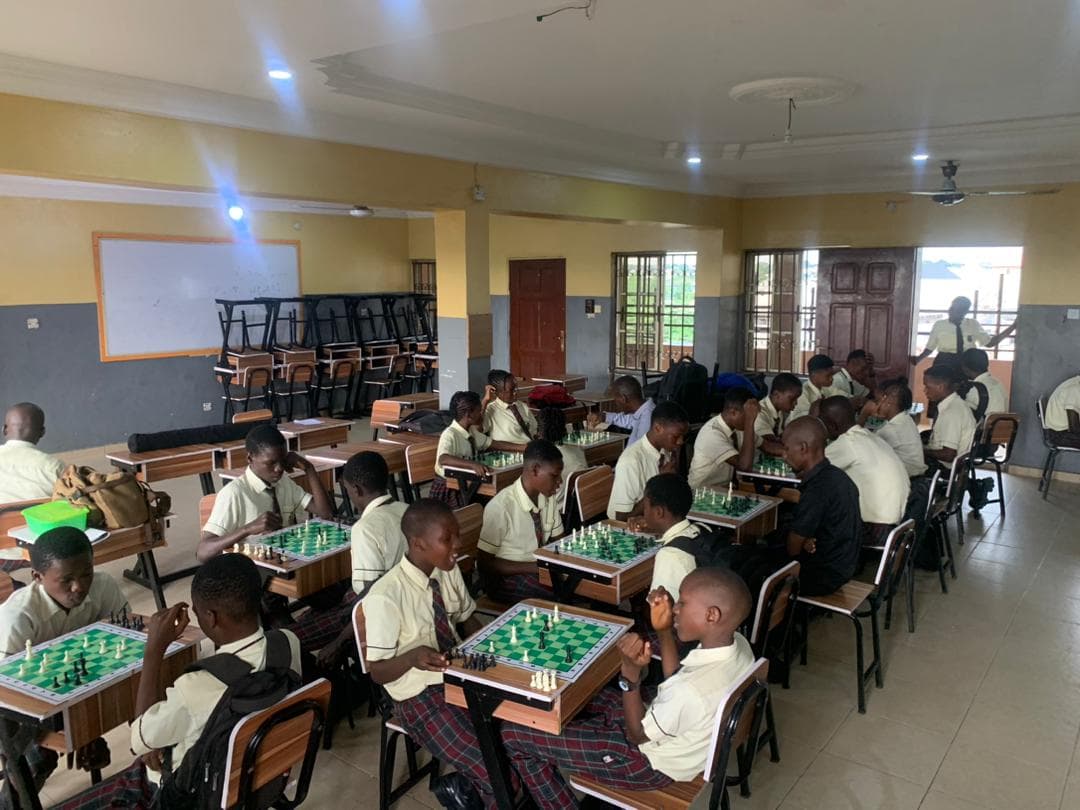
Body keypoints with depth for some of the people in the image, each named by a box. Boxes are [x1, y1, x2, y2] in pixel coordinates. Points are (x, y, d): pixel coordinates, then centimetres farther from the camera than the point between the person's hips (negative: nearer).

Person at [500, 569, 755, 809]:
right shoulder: (737, 644, -14)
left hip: (651, 764, -8)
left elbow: (637, 734, -19)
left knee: (513, 733, -4)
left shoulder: (691, 691, -39)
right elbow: (676, 680, 2)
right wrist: (664, 631, -8)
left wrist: (631, 670, -30)